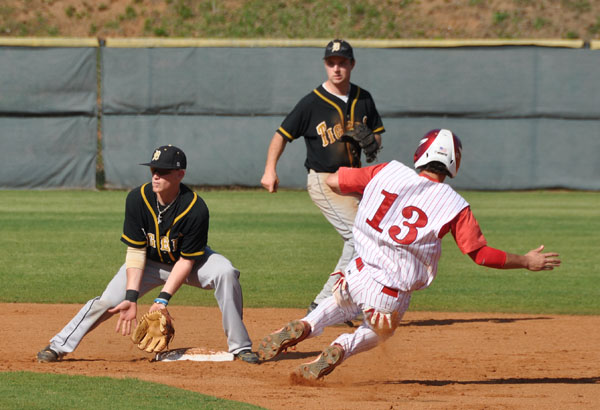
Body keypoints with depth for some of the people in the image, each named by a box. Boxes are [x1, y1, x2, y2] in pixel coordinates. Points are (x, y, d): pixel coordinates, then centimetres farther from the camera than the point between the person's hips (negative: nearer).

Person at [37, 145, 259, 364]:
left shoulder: (196, 209, -31)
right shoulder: (137, 199, -24)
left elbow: (186, 261, -24)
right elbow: (136, 251, -20)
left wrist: (163, 298, -31)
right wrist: (131, 297, -28)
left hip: (188, 262, -2)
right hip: (151, 262, 2)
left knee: (225, 273, -29)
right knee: (108, 301, -12)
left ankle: (240, 347, -18)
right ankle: (58, 347, 3)